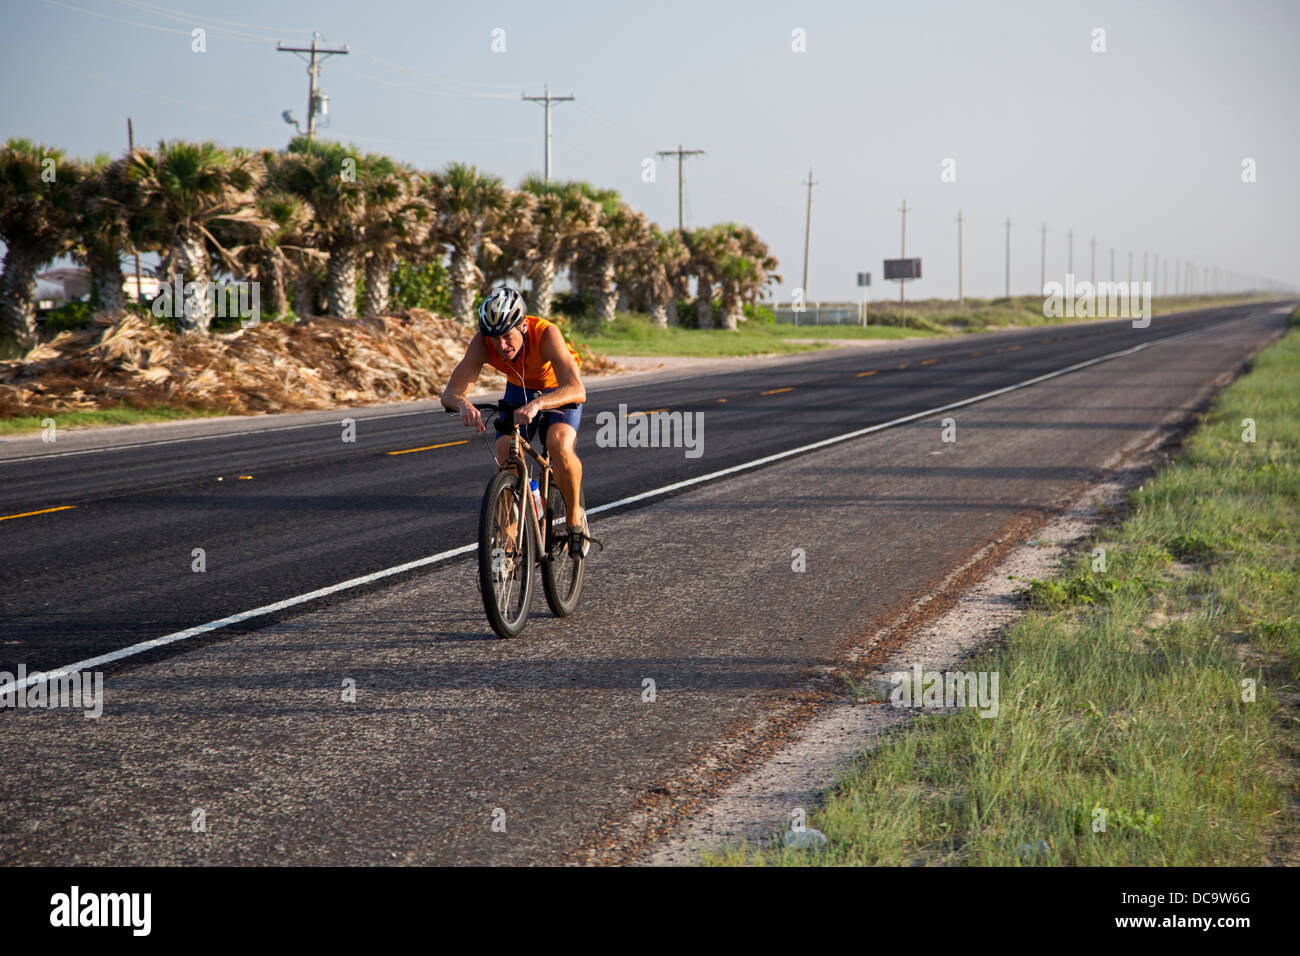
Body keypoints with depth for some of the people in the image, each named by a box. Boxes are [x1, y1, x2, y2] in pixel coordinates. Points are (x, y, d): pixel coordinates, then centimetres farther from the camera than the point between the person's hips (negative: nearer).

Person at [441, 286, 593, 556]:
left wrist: (536, 405, -67)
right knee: (505, 454, -16)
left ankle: (575, 516, -9)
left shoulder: (546, 334, -39)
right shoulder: (483, 342, -29)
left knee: (559, 444, -31)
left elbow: (577, 390, -50)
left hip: (559, 391, -4)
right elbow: (451, 391, -34)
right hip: (519, 390, 4)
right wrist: (463, 404, -58)